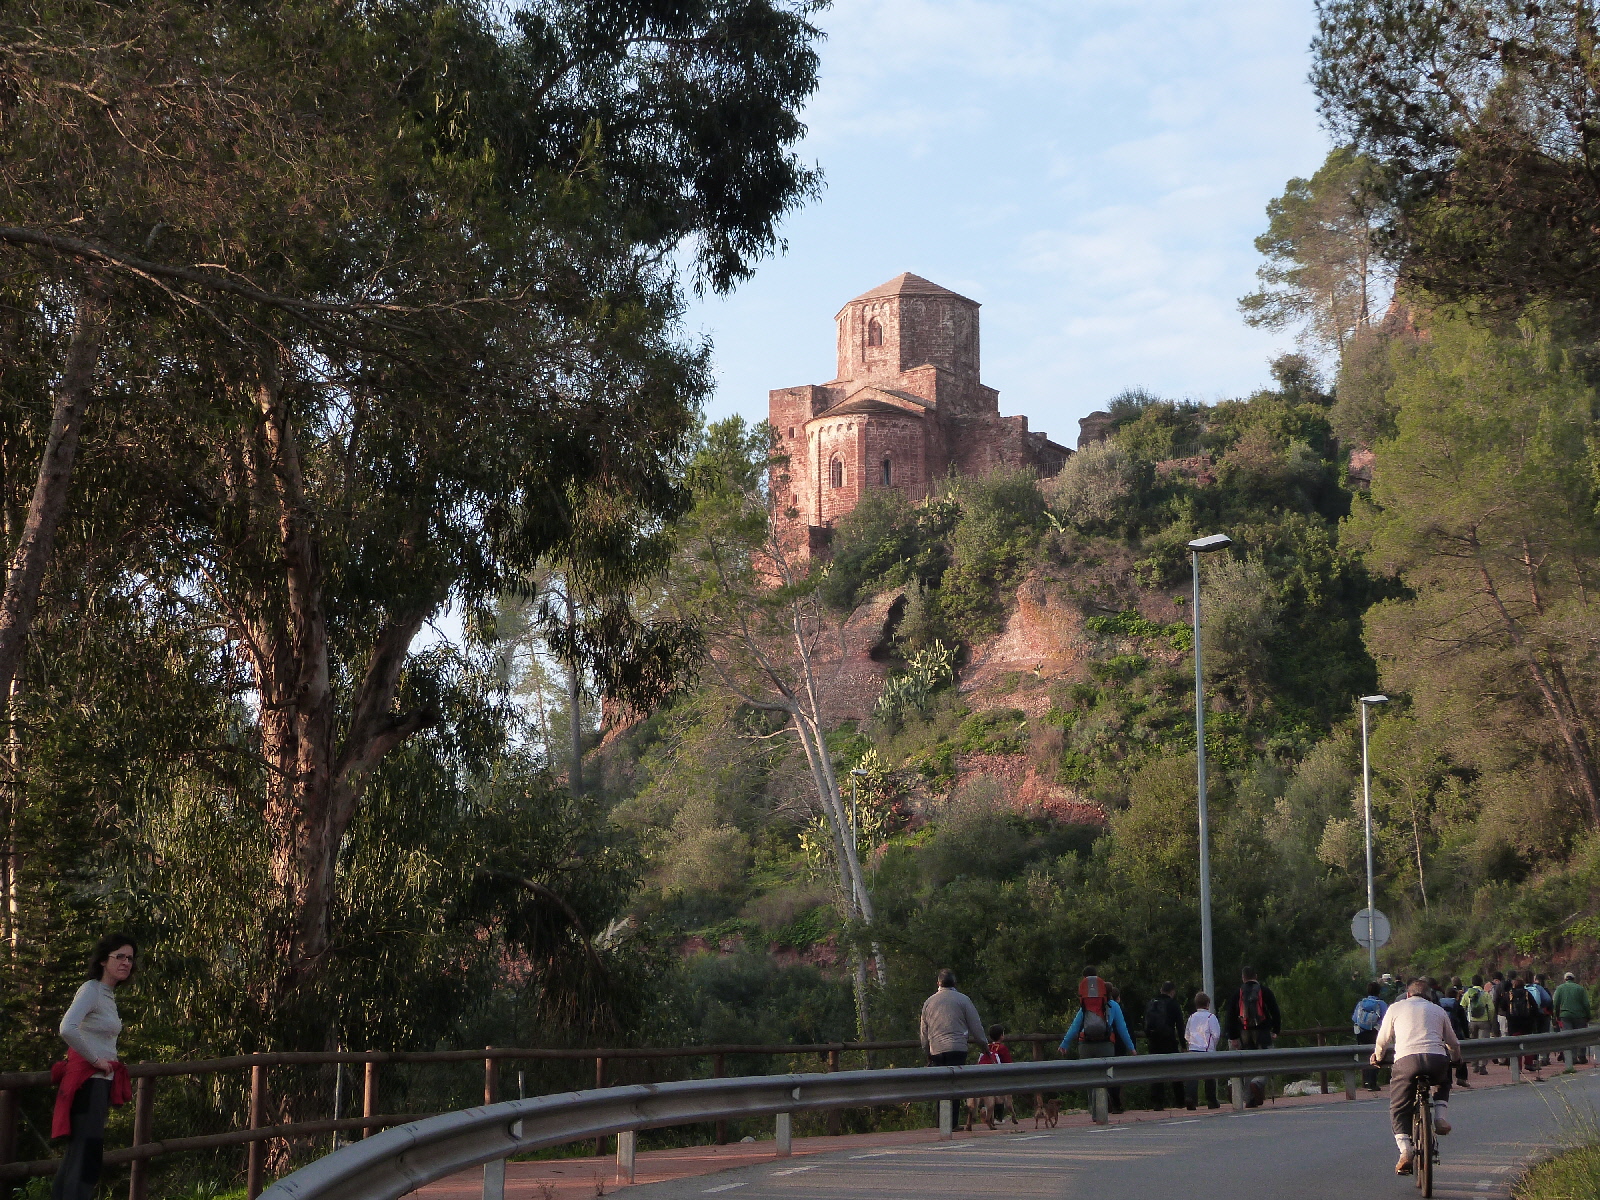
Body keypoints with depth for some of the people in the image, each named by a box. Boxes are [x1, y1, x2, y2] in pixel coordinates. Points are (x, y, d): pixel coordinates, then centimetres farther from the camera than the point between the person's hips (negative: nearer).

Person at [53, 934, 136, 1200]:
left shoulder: (109, 994, 15)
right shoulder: (91, 989, -13)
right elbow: (67, 1029, -28)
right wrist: (95, 1060, -19)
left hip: (101, 1082, 10)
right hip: (88, 1081, -10)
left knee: (75, 1156, 13)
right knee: (85, 1158, -13)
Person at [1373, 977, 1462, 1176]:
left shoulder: (1396, 1008, 20)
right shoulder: (1437, 1010, 26)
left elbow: (1382, 1041, 22)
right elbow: (1453, 1043, 35)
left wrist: (1378, 1057, 43)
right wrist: (1456, 1059, 56)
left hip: (1406, 1059, -2)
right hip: (1437, 1060, 2)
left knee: (1398, 1108, 10)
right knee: (1443, 1083, 36)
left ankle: (1405, 1151, -10)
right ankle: (1441, 1116, 12)